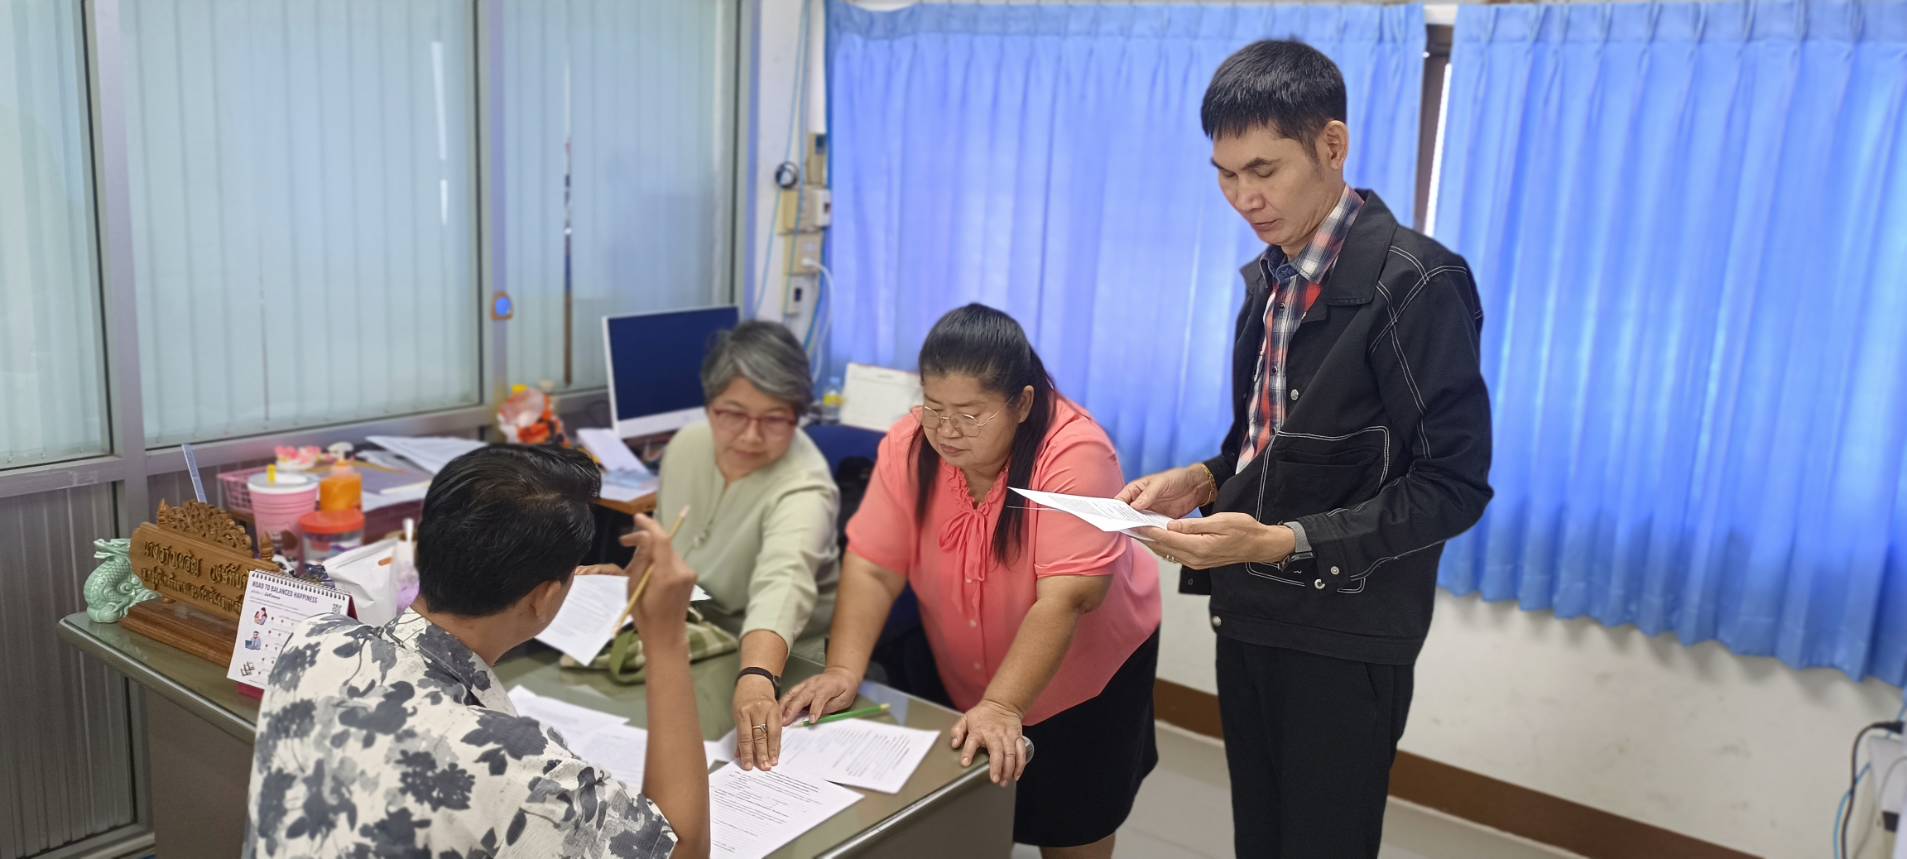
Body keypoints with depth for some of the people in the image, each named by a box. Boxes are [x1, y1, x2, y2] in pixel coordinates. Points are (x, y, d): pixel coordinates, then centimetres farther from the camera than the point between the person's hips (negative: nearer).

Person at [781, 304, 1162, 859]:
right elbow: (872, 568, -17)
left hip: (1083, 678, -3)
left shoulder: (1074, 454, -29)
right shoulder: (909, 445, -16)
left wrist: (1001, 706, -39)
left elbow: (1065, 598, -34)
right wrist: (844, 671, -29)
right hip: (961, 682, 4)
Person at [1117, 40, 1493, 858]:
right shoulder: (1269, 277, 7)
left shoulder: (1417, 282, -18)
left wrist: (1282, 543, -28)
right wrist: (1203, 480, -3)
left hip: (1346, 637, -7)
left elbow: (1451, 484, -19)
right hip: (1249, 617, 7)